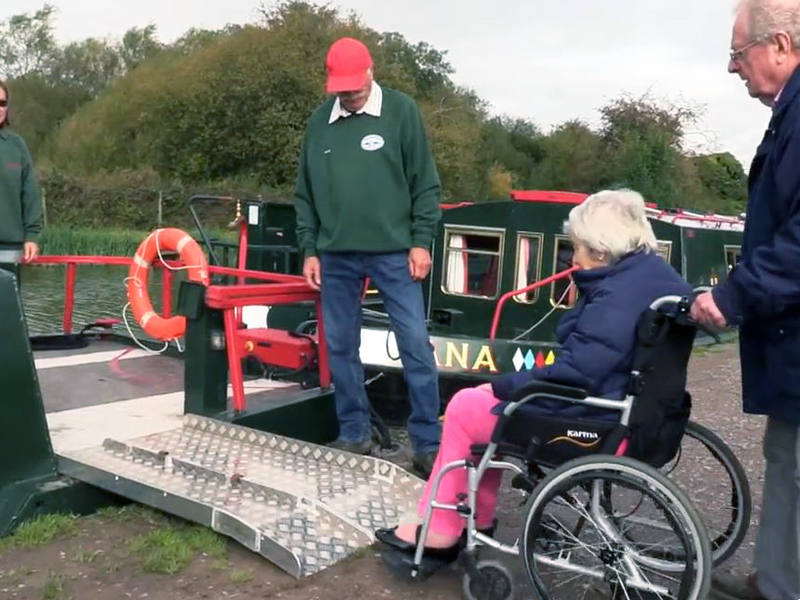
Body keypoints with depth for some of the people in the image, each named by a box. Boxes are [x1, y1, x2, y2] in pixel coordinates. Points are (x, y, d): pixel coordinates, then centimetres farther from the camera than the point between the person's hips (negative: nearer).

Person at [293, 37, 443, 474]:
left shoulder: (401, 111, -1)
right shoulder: (319, 123, 8)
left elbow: (425, 184, -2)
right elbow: (305, 194, 12)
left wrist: (421, 241, -6)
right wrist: (309, 249, 8)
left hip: (393, 253, -3)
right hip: (336, 256, 4)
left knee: (416, 345, -3)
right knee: (340, 347, 9)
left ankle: (428, 443, 7)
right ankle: (354, 434, 24)